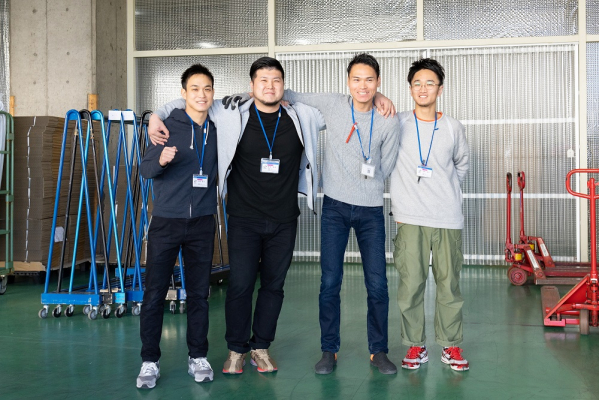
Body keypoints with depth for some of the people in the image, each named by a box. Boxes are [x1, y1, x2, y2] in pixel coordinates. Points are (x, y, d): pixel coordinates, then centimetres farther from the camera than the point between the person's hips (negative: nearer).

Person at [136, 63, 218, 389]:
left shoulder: (217, 131, 7)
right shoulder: (168, 125, -2)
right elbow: (145, 169, -7)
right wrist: (161, 160, -28)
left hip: (202, 223, 3)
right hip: (166, 220, -3)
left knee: (199, 293, 7)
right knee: (154, 293, 0)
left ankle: (198, 358, 18)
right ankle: (150, 361, 10)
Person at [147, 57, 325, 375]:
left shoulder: (302, 118, 2)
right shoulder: (234, 116, -2)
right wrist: (158, 115, -3)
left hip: (284, 220, 2)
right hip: (245, 219, -2)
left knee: (273, 285, 9)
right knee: (240, 285, -2)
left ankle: (261, 347, 24)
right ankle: (236, 350, 15)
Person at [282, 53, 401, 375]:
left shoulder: (389, 122, -2)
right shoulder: (332, 104, -1)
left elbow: (385, 167, 8)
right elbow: (294, 96, 13)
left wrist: (366, 187, 6)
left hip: (371, 209, 0)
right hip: (335, 206, 0)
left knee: (377, 284, 1)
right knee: (330, 282, 1)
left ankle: (378, 351, 18)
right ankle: (329, 350, 16)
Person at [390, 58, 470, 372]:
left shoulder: (452, 128, 8)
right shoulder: (397, 123, 3)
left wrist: (445, 189, 13)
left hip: (448, 218, 1)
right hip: (410, 218, -1)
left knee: (449, 284, 4)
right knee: (410, 284, -1)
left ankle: (451, 346, 17)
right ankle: (415, 346, 12)